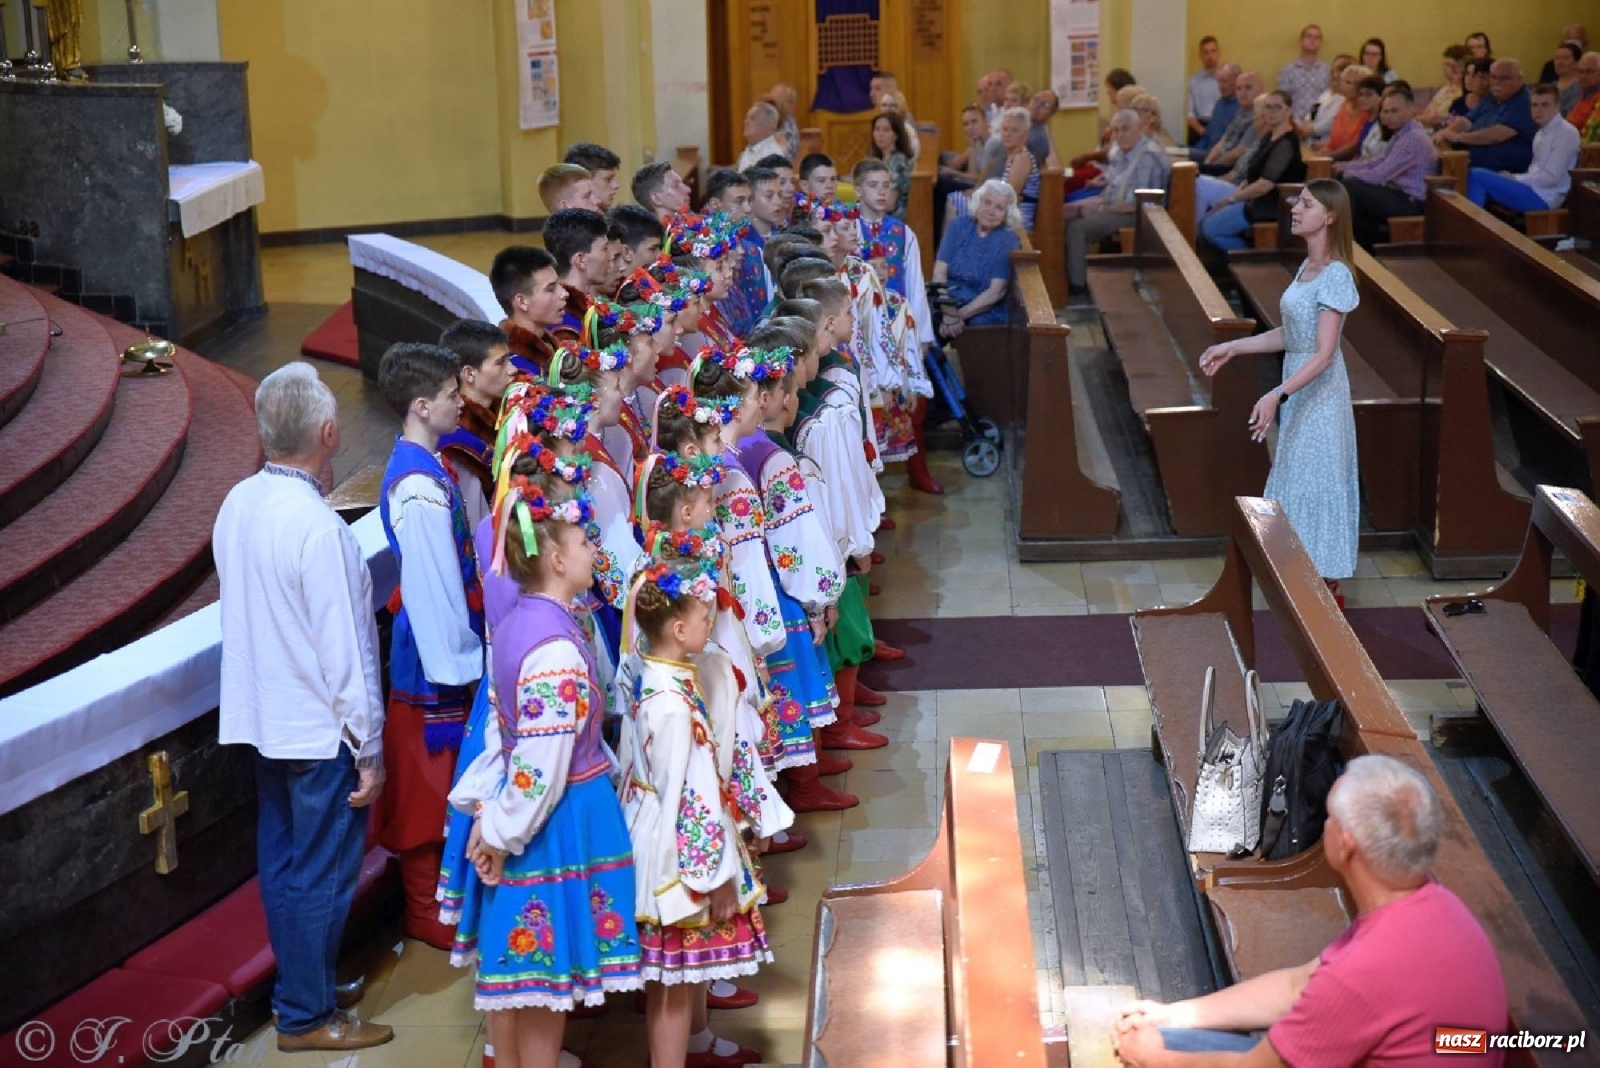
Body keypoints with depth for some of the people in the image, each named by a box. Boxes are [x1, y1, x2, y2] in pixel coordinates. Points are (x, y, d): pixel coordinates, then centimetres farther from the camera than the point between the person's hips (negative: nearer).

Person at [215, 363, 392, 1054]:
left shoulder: (238, 504, -2)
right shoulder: (318, 528, -25)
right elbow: (346, 654, -21)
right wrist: (370, 751, -14)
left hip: (262, 719, 8)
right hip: (321, 731, -8)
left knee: (282, 861, 20)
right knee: (323, 876, 6)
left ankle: (297, 987, 36)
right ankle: (307, 1016, 19)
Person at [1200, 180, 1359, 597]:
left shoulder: (1335, 276, -19)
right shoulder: (1307, 268, 8)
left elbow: (1324, 355, -25)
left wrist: (1276, 395, -33)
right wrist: (1232, 348, 12)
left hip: (1319, 394, -9)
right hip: (1298, 391, 9)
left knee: (1316, 483, 0)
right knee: (1300, 481, 15)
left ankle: (1328, 586, 11)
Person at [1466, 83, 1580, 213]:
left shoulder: (1566, 132, -12)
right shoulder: (1542, 132, 16)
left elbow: (1551, 177, -17)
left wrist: (1514, 179, -11)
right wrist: (1512, 177, 0)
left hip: (1542, 197, -9)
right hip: (1533, 188, 9)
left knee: (1478, 176, -17)